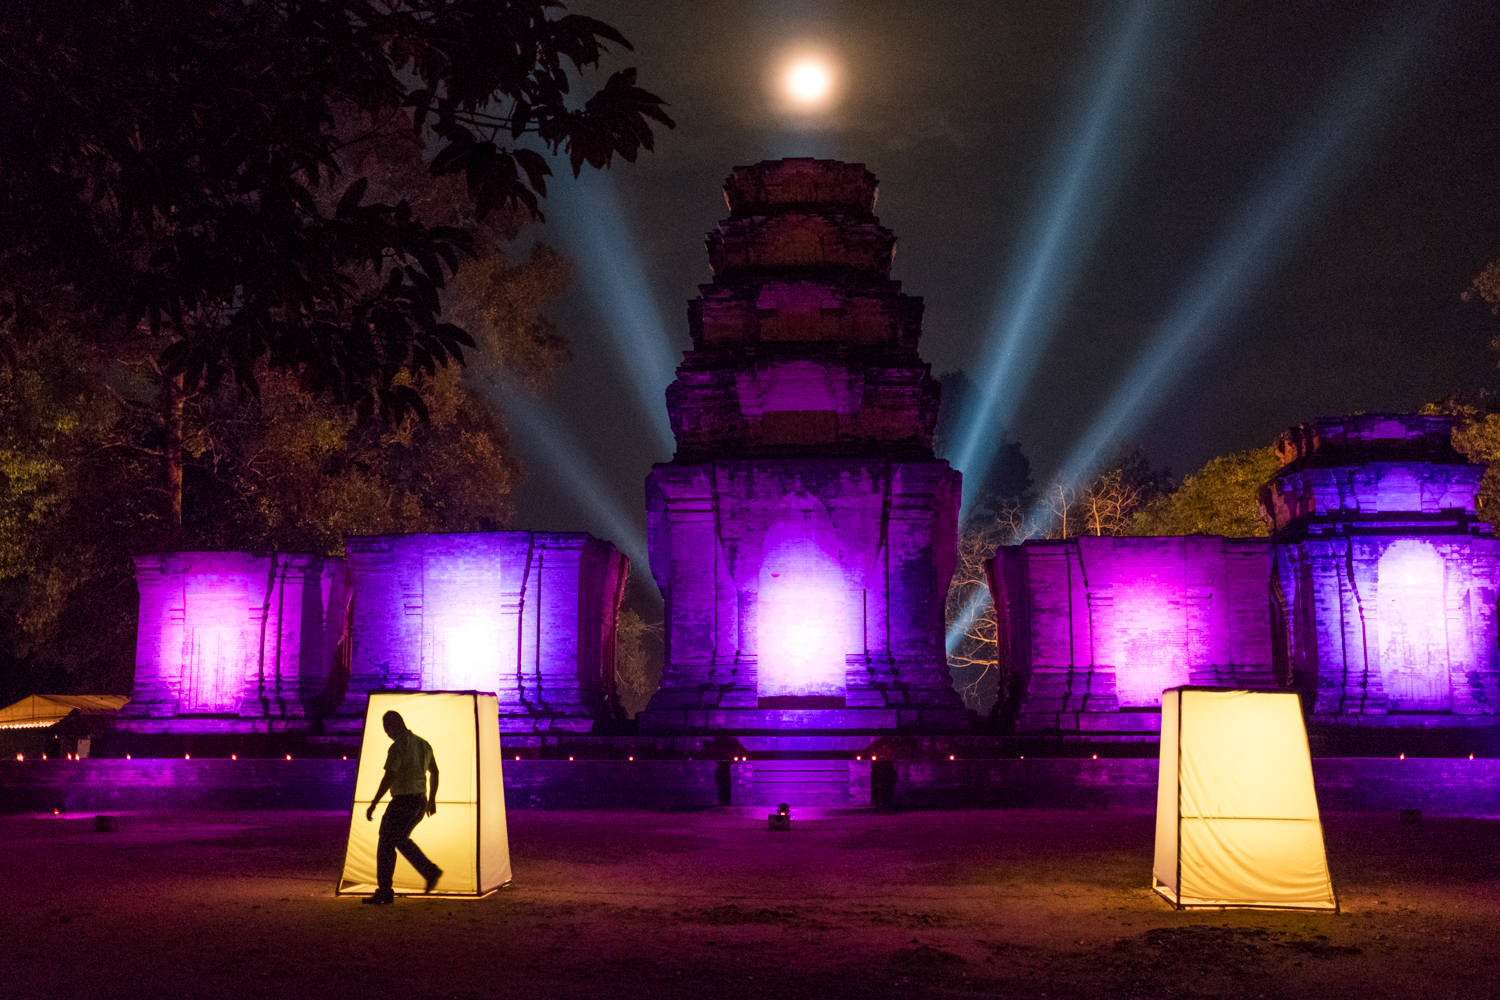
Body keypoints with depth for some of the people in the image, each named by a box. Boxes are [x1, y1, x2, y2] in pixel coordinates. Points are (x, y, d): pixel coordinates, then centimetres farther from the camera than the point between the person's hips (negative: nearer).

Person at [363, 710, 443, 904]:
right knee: (400, 840, 20)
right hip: (420, 801, 8)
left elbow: (389, 778, -21)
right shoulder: (423, 744, 12)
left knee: (386, 844, -1)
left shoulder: (397, 747, -14)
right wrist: (432, 798, 31)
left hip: (403, 801, -8)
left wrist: (373, 804, -18)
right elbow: (434, 772, 21)